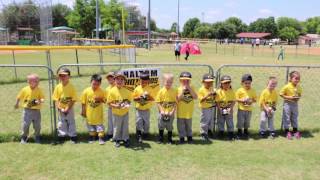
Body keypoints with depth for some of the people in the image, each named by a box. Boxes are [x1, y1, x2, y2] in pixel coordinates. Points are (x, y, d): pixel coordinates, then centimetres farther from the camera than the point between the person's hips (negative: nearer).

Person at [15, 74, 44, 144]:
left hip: (36, 111, 0)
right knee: (25, 125, 5)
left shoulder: (39, 90, -5)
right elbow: (19, 97, 9)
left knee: (37, 126, 9)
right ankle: (23, 138, 22)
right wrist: (17, 104, 16)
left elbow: (42, 99, -8)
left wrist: (40, 101, -28)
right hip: (27, 110, 0)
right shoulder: (24, 89, -5)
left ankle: (37, 138, 27)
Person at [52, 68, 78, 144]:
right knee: (61, 123, 12)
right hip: (61, 109, 2)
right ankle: (62, 136, 24)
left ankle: (73, 136, 17)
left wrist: (67, 108, -16)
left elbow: (73, 100, -12)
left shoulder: (71, 87, -12)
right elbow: (56, 100, -4)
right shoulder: (58, 87, -5)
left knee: (71, 122, 7)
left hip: (69, 109, -2)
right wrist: (60, 109, -13)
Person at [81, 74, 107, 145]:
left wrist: (100, 99, -22)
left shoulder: (102, 91, -11)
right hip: (90, 113, 1)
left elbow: (105, 100, -1)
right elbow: (83, 102, -4)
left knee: (100, 125, 3)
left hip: (99, 113, -1)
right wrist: (83, 111, -1)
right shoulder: (86, 91, -11)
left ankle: (101, 137, 13)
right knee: (90, 124, 15)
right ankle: (92, 136, 32)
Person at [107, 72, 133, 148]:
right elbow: (109, 103, -9)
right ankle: (117, 140, 31)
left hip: (125, 112, 2)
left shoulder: (127, 90, -6)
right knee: (117, 127, 12)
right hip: (116, 113, -2)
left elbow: (130, 100, 5)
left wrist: (128, 104, -16)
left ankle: (125, 139, 30)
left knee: (125, 127, 13)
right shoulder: (112, 91, -12)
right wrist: (116, 106, -25)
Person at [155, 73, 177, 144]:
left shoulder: (174, 91, -5)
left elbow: (176, 103, -5)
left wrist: (172, 111, -12)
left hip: (170, 113, 0)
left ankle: (169, 139, 26)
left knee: (170, 126, 11)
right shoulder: (161, 91, -6)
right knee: (161, 126, 11)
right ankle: (160, 139, 27)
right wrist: (161, 111, -12)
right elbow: (158, 102, -5)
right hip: (162, 112, 0)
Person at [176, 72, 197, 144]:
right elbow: (178, 99, -15)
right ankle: (182, 137, 18)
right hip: (181, 111, -1)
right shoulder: (179, 89, -5)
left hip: (189, 110, 2)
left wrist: (189, 89, -15)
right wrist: (183, 90, -20)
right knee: (181, 125, 5)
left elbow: (195, 97, -10)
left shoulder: (191, 88, 2)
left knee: (189, 124, 13)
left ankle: (189, 137, 26)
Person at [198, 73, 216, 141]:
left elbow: (214, 98, 14)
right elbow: (201, 100, -20)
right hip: (205, 108, -7)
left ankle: (209, 131, 36)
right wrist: (207, 95, -30)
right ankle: (203, 134, 7)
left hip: (212, 107, 7)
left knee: (211, 120, 18)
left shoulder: (212, 89, 7)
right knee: (204, 121, -2)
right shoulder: (201, 90, -14)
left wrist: (214, 94, -7)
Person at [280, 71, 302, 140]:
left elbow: (300, 94, 15)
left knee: (295, 117, 15)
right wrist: (289, 97, -20)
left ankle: (295, 130, 28)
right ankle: (287, 131, 13)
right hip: (287, 103, -5)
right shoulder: (287, 86, -18)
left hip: (295, 104, 5)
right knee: (287, 118, 2)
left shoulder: (299, 87, -1)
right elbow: (281, 94, -14)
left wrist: (298, 98, -7)